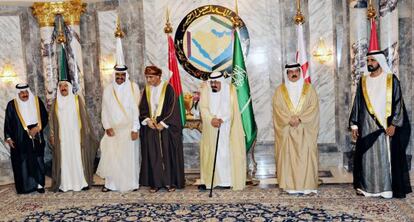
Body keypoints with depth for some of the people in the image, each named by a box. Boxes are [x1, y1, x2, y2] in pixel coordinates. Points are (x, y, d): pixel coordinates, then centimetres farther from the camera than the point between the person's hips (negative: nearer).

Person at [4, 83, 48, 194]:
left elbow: (44, 117, 6)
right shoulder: (12, 105, 1)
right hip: (20, 140, -1)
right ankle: (25, 186, 8)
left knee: (38, 160, 3)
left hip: (36, 138, 1)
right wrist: (8, 137, -2)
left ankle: (39, 184, 11)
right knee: (22, 162, 0)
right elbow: (8, 122, 3)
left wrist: (37, 127, -8)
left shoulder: (37, 101, 5)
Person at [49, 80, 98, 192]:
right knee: (63, 159, 0)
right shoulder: (56, 102, 10)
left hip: (75, 135, -2)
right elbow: (52, 120, 10)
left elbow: (84, 116, 2)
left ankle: (81, 182, 5)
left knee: (77, 157, -1)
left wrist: (85, 132, -4)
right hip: (62, 137, 2)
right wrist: (52, 135, 4)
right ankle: (64, 184, 4)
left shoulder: (77, 99, 3)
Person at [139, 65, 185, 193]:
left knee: (168, 153, 1)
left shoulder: (167, 88, -6)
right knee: (153, 155, 4)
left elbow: (172, 108, -10)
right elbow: (142, 108, 10)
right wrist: (147, 120, -8)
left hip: (166, 127, -4)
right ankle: (155, 182, 12)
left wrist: (162, 123, -14)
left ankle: (170, 181, 11)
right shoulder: (147, 90, 8)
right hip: (150, 127, 4)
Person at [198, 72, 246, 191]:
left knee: (226, 153, -2)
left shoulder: (230, 89, -4)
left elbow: (231, 109, -8)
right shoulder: (205, 89, -4)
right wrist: (212, 119, -27)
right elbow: (203, 107, -10)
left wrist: (221, 119, -24)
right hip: (211, 129, 1)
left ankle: (227, 181, 5)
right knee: (210, 153, 2)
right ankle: (207, 180, 8)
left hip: (226, 128, 0)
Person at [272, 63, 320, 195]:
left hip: (305, 131, 0)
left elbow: (314, 107, -1)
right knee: (288, 157, -1)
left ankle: (306, 185, 5)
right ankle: (290, 186, 4)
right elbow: (277, 108, -1)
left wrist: (299, 118, -14)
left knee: (305, 156, -2)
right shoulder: (280, 90, 8)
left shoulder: (309, 89, 7)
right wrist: (289, 119, -14)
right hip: (286, 130, 0)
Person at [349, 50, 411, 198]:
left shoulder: (391, 80, -1)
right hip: (367, 126, 3)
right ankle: (366, 187, 13)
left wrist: (393, 124, -12)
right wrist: (354, 125, 5)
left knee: (385, 155, 0)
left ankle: (387, 188, 9)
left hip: (386, 125, -3)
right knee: (367, 156, 5)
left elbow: (398, 103, -4)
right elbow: (357, 104, 10)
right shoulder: (363, 81, 9)